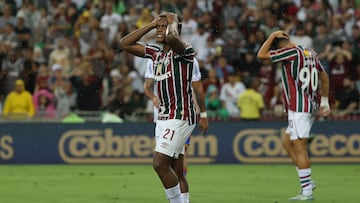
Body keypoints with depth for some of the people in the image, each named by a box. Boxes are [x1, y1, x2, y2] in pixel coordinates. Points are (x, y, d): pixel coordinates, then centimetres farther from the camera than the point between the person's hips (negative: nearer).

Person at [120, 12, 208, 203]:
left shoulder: (185, 51, -12)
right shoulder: (156, 52, 12)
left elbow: (171, 38, -35)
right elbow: (125, 44, 13)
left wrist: (173, 23, -13)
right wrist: (151, 24, 9)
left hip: (180, 117, -8)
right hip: (163, 117, 8)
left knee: (159, 164, -17)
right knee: (175, 170, 10)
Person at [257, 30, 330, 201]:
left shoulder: (292, 52, -11)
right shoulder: (311, 53, 14)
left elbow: (261, 55, -11)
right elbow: (325, 78, 22)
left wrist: (273, 36, 0)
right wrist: (325, 102, 26)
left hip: (298, 108, -9)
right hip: (311, 107, 9)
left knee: (300, 149, -7)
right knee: (287, 142, 16)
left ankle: (307, 191, -8)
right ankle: (308, 182, 11)